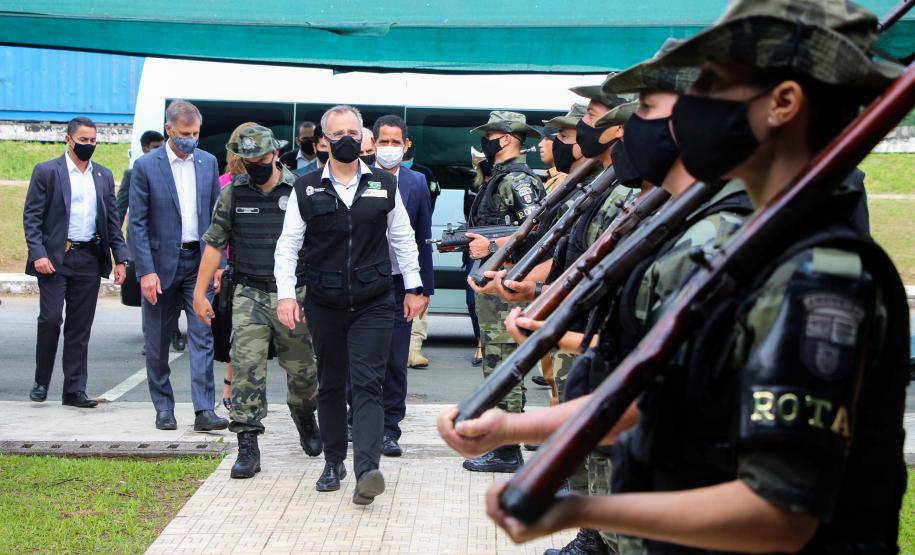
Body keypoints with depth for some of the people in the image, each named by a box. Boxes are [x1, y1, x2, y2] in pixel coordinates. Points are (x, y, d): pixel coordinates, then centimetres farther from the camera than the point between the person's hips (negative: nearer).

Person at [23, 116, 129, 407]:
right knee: (50, 319, -9)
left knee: (80, 327, 5)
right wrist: (38, 254, -15)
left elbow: (112, 220, 15)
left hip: (89, 260, 4)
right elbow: (31, 217, -3)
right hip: (54, 258, -4)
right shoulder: (46, 172, 0)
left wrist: (120, 258, 6)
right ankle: (41, 381, 9)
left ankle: (75, 389, 9)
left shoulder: (104, 176, 13)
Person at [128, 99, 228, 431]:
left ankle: (204, 411, -7)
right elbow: (137, 223, -7)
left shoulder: (208, 163, 6)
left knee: (202, 335, -6)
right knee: (158, 342, 7)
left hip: (199, 261, 2)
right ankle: (164, 408, 19)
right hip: (161, 262, -2)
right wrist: (146, 271, -13)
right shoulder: (146, 166, -6)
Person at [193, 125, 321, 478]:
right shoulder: (233, 193, 4)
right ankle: (248, 447, -5)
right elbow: (215, 244, 8)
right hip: (249, 294, 1)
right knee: (247, 369, -8)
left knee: (302, 369, 9)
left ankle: (304, 419, 38)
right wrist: (200, 292, 5)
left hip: (293, 295, -1)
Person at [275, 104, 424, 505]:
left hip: (373, 303, -1)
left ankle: (366, 471, -20)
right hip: (324, 305, 1)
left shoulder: (384, 186, 6)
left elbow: (403, 238, 13)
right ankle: (333, 462, 24)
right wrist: (286, 293, -9)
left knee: (367, 384, -10)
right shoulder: (306, 189, 3)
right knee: (330, 385, 11)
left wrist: (413, 287, 9)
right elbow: (288, 245, 2)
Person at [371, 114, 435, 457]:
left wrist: (425, 287, 8)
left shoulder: (416, 183, 6)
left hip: (399, 282, 1)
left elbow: (423, 238, 9)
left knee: (395, 360, 2)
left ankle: (389, 429, 11)